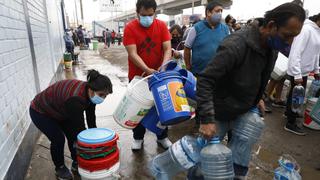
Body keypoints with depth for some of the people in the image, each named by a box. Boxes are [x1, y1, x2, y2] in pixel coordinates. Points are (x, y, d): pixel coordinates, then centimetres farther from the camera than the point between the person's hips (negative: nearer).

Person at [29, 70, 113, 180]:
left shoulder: (89, 94, -17)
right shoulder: (75, 98, -41)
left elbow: (91, 121, -9)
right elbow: (79, 125, -34)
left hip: (59, 111, 7)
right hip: (40, 112, -7)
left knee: (73, 135, 2)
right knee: (58, 139, -9)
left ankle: (76, 163, 20)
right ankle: (59, 168, 14)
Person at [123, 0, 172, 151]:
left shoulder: (162, 26, -3)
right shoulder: (130, 28, -10)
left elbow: (167, 49, -8)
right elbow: (132, 54, -17)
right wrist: (147, 69, -31)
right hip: (137, 76, -1)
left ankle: (162, 137, 29)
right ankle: (138, 138, 28)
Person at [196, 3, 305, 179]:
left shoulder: (272, 47, -3)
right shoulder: (235, 46, -29)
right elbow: (205, 81, -29)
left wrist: (256, 98, 6)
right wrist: (207, 119, -32)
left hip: (244, 113, 7)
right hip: (219, 114, -6)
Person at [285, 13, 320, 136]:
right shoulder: (306, 29, -21)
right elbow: (295, 53, -26)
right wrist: (297, 75, -27)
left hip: (304, 71, 9)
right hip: (298, 72, -9)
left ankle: (289, 112, 41)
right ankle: (291, 124, 12)